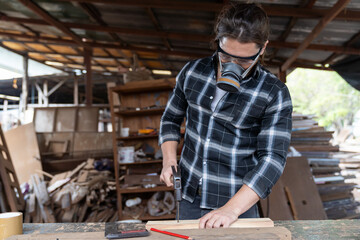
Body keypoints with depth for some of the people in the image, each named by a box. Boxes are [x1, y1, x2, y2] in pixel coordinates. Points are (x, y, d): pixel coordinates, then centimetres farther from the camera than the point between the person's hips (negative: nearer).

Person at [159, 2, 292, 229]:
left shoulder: (274, 94, -13)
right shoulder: (192, 71, -3)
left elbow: (272, 158, -18)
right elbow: (171, 119, 9)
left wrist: (232, 209, -26)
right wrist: (169, 160, -5)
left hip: (239, 204, -3)